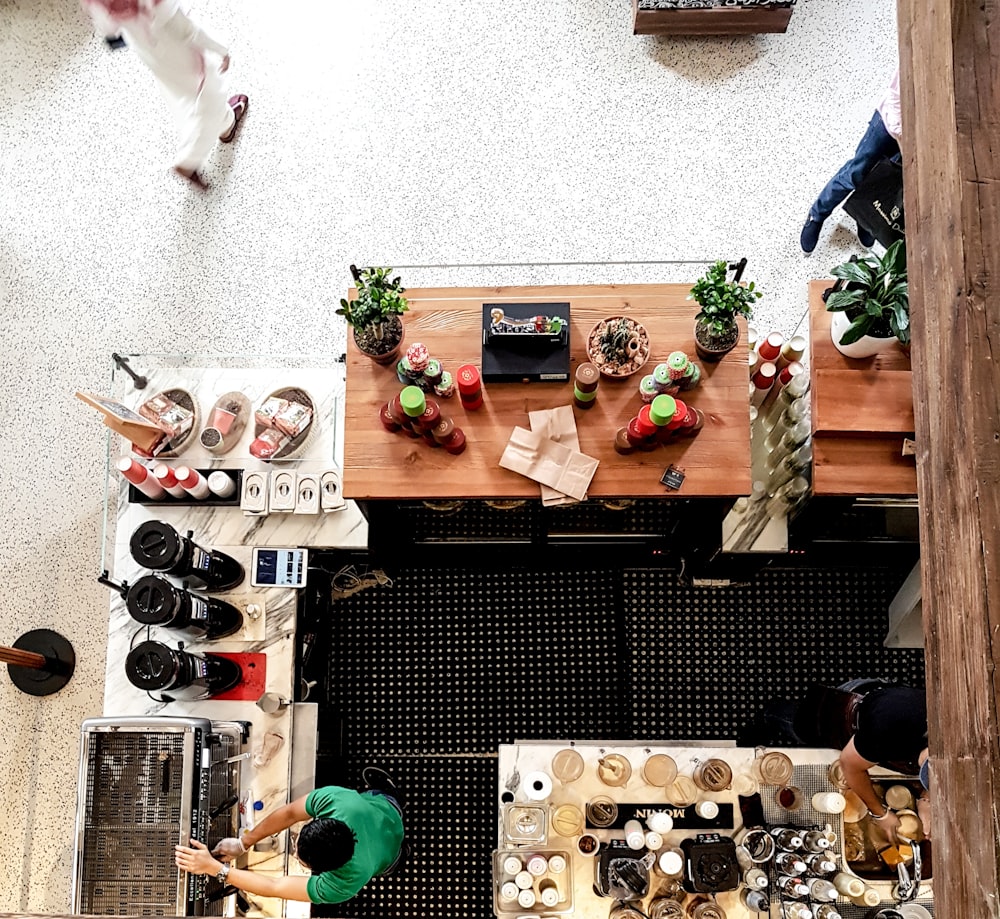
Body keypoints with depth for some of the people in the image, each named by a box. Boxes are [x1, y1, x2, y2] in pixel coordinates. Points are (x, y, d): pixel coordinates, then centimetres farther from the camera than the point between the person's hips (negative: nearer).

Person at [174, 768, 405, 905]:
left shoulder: (340, 885, -51)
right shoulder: (335, 797, -47)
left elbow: (273, 888, -45)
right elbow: (289, 813, -27)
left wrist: (213, 868, -45)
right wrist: (242, 843, -25)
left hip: (385, 858, -2)